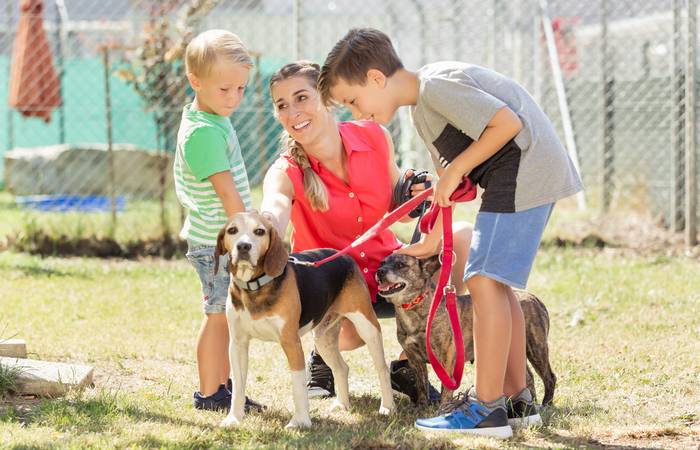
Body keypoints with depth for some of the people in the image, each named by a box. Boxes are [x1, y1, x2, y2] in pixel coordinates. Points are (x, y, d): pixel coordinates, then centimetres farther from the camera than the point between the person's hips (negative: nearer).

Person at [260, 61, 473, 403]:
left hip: (386, 267, 4)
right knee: (351, 335, -38)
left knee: (462, 237, -20)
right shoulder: (287, 173, -17)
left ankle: (408, 364, -7)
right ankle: (324, 356, 5)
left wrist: (414, 195, -18)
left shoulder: (374, 138, -8)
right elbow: (273, 212, -42)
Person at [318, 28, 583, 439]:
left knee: (484, 279, -12)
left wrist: (456, 169, -13)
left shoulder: (437, 85, -15)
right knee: (494, 282, 14)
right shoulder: (422, 109, 17)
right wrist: (429, 244, 19)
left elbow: (507, 123, -21)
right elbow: (449, 183, 22)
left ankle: (487, 408, -12)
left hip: (525, 168, -11)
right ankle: (517, 398, 19)